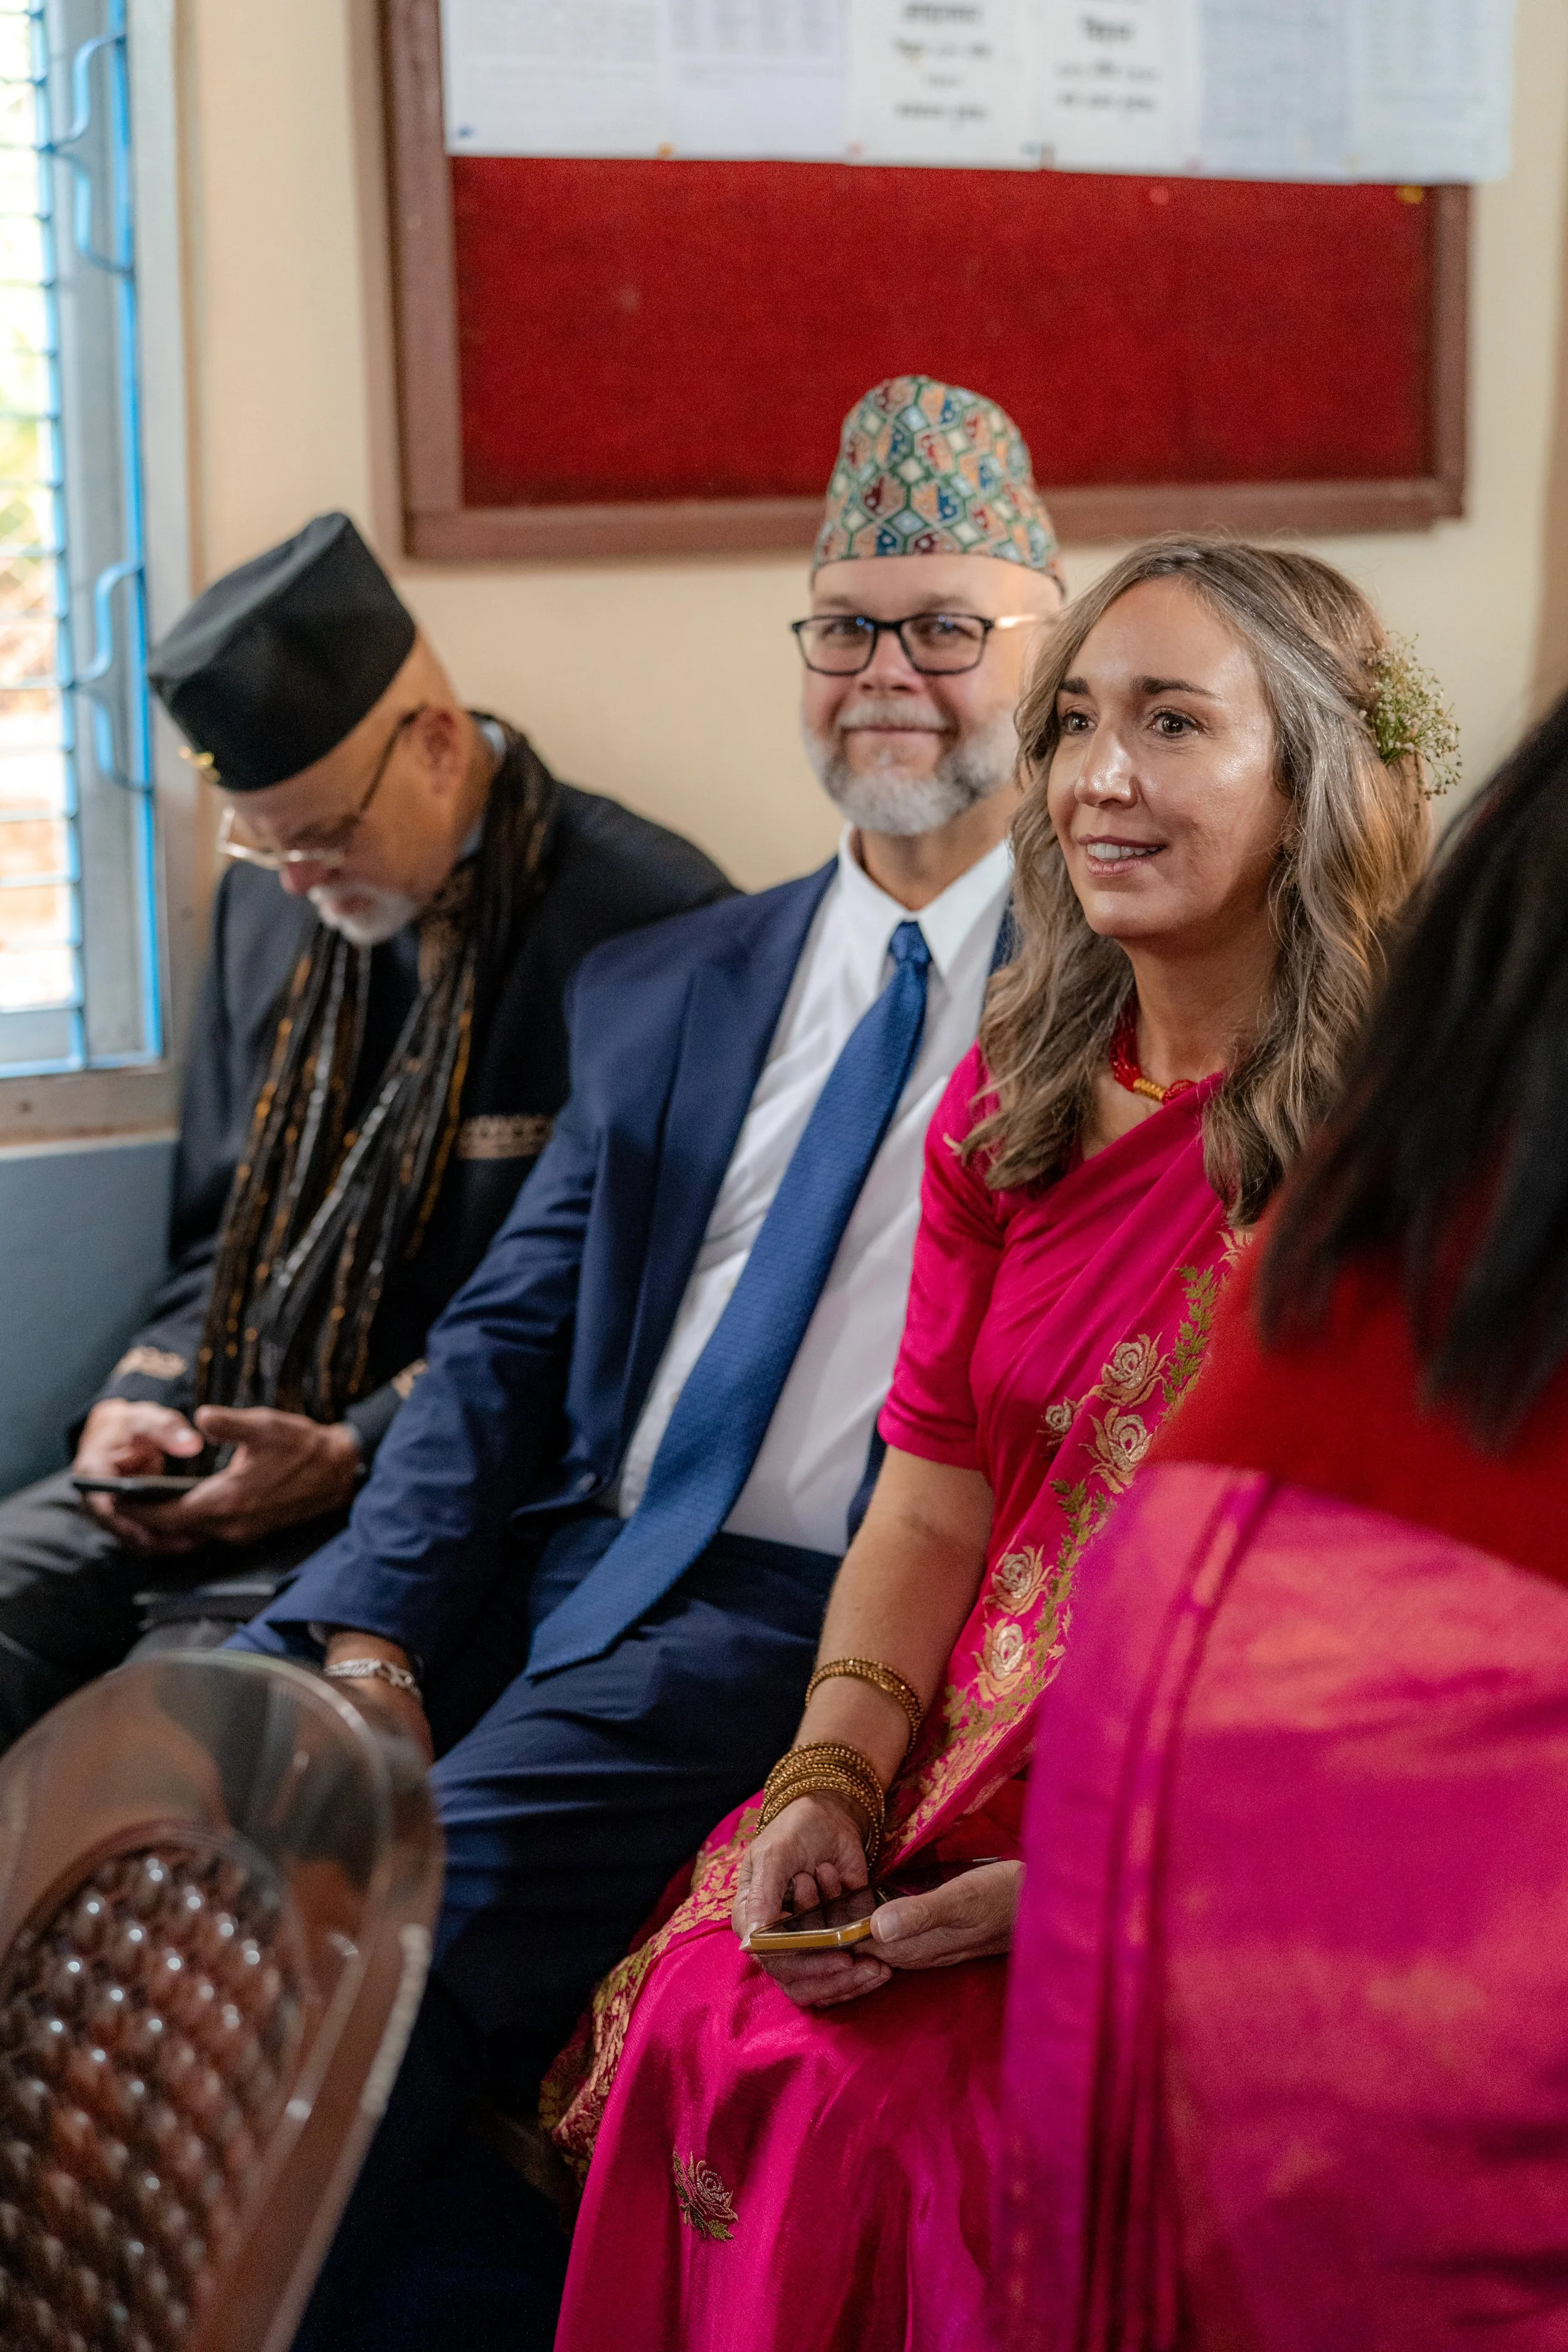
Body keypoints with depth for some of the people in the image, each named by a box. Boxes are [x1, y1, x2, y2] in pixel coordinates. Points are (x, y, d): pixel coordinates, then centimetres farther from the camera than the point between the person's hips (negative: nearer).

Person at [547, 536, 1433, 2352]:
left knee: (882, 2093, -24)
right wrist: (828, 1786, -8)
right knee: (705, 2015, -17)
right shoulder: (1007, 1107, 11)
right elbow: (931, 1506, 9)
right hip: (974, 1775, 6)